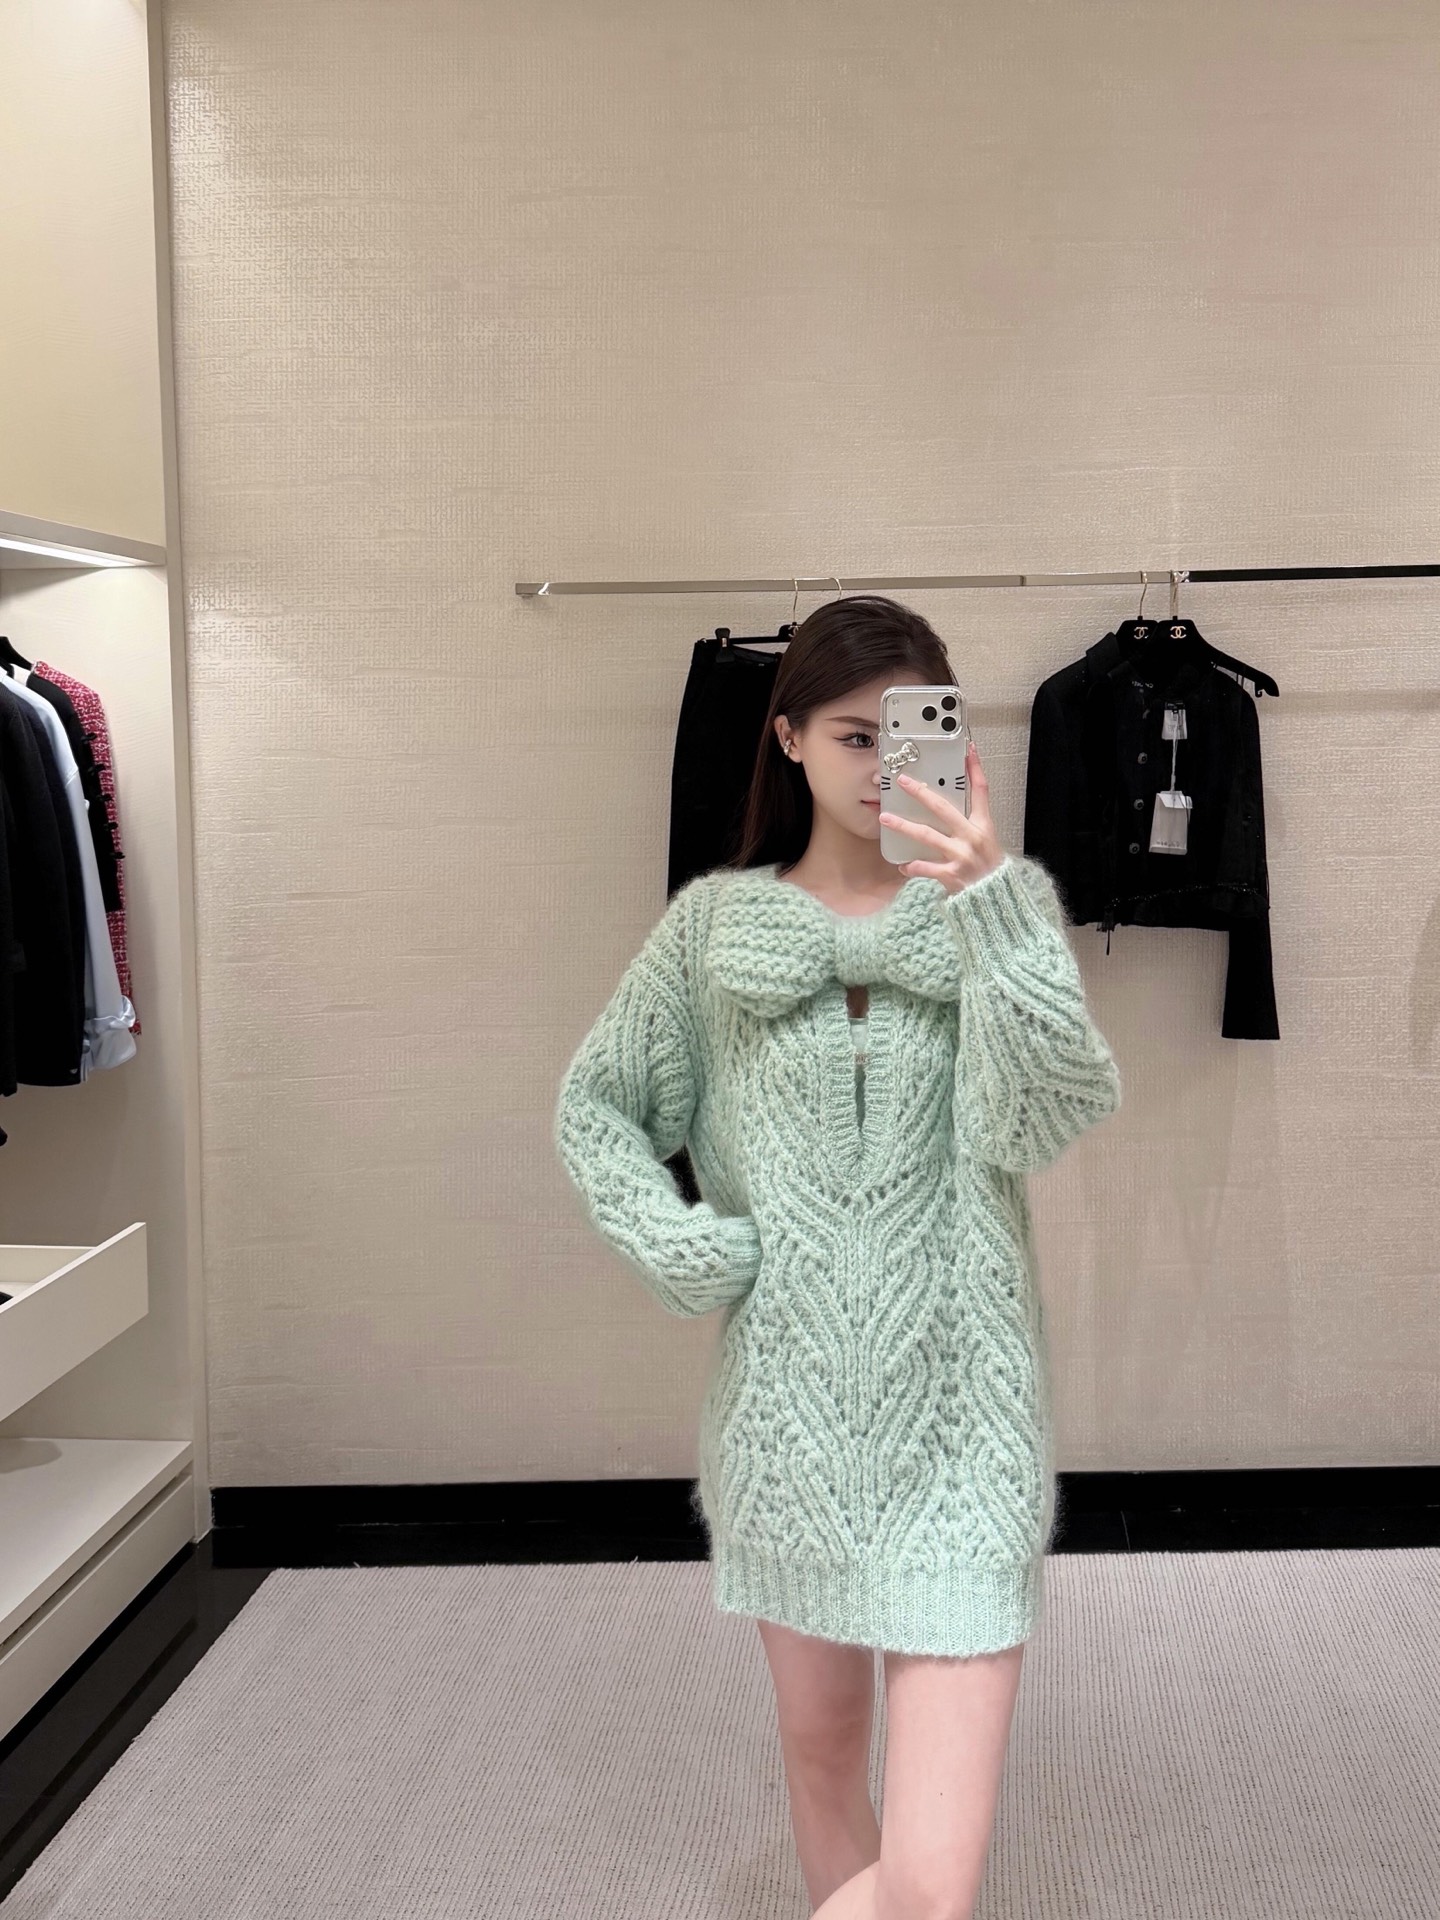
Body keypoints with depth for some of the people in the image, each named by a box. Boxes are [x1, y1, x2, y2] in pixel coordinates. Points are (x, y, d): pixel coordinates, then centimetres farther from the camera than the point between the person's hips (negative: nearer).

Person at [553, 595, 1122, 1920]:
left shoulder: (986, 916, 0)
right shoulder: (716, 923, 3)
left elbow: (1059, 1113, -15)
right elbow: (594, 1107, 10)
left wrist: (994, 908, -27)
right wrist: (682, 1251, -5)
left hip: (958, 1412, -2)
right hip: (789, 1403, 2)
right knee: (820, 1742, 19)